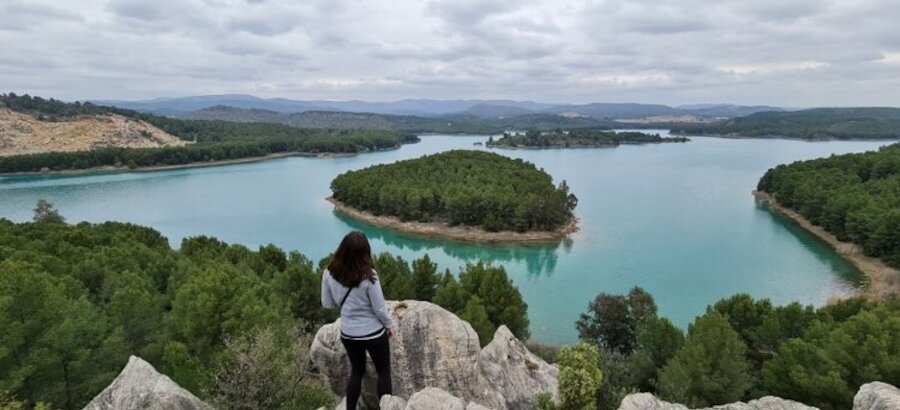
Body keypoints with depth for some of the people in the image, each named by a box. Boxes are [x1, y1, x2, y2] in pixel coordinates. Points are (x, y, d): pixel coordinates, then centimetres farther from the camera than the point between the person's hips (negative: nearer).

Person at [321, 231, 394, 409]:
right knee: (384, 372, 19)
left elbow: (328, 304, -1)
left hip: (347, 334, 4)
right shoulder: (368, 276, -26)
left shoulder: (330, 274, -14)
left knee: (357, 370, 26)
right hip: (373, 333, -4)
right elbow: (380, 309, -17)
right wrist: (389, 325, 1)